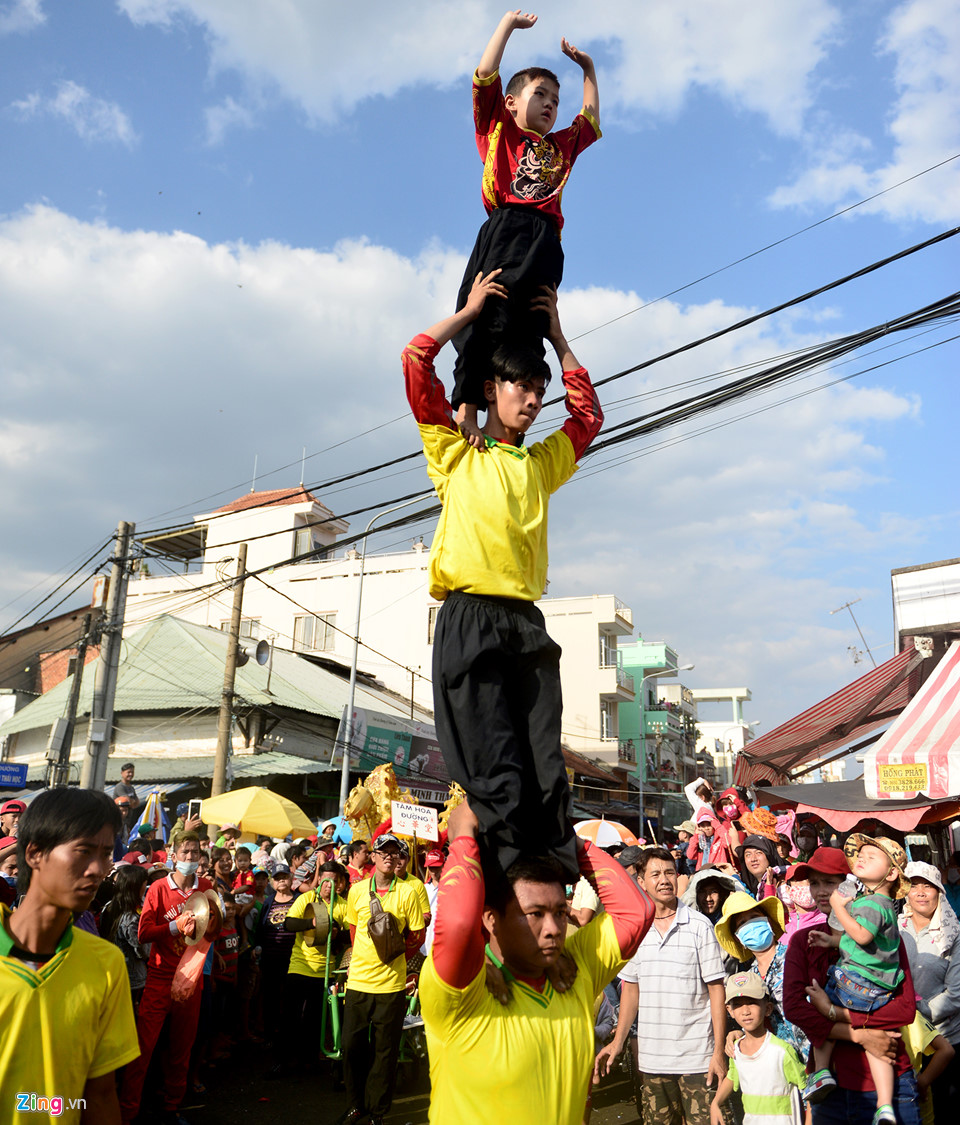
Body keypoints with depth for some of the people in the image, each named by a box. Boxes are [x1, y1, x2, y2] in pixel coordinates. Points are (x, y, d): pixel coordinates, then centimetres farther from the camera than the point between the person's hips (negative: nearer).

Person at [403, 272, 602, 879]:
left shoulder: (541, 462, 24)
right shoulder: (455, 452, 13)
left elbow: (589, 414, 35)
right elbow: (416, 359, 8)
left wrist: (557, 335, 34)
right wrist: (471, 309, 19)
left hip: (527, 622, 4)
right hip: (469, 619, -4)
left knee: (548, 774, 0)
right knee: (495, 774, -8)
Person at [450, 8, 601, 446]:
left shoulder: (561, 146, 35)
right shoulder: (498, 131, 22)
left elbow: (591, 121, 49)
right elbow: (485, 75, 15)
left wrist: (588, 69, 50)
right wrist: (509, 23, 21)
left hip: (545, 242, 4)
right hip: (505, 226, -3)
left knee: (528, 327, -12)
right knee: (484, 313, -20)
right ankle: (465, 407, -25)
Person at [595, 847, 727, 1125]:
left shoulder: (699, 926, -7)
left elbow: (716, 989, -5)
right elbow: (631, 989, 11)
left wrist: (719, 1051, -7)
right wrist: (618, 1042, 6)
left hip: (696, 1056, -3)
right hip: (651, 1058, 3)